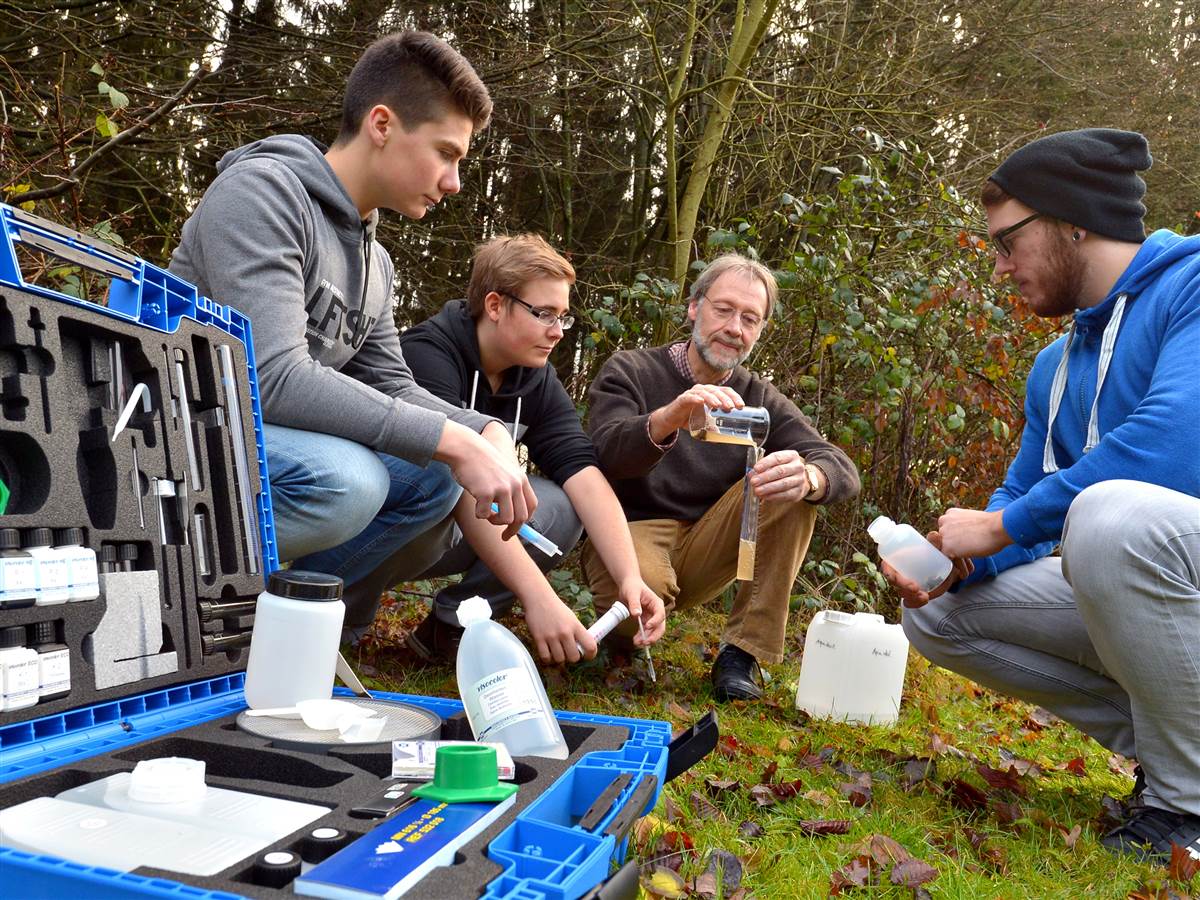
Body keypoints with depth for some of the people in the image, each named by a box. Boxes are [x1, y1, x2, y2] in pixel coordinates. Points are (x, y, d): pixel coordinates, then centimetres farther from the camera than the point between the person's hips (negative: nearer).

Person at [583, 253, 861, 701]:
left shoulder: (760, 399, 4)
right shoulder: (631, 371, -3)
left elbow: (843, 470, -9)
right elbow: (606, 454, -23)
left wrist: (806, 477, -36)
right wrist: (670, 417, -45)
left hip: (703, 555, 4)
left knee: (794, 484, -18)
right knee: (643, 580, -39)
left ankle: (743, 652, -15)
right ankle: (624, 634, 0)